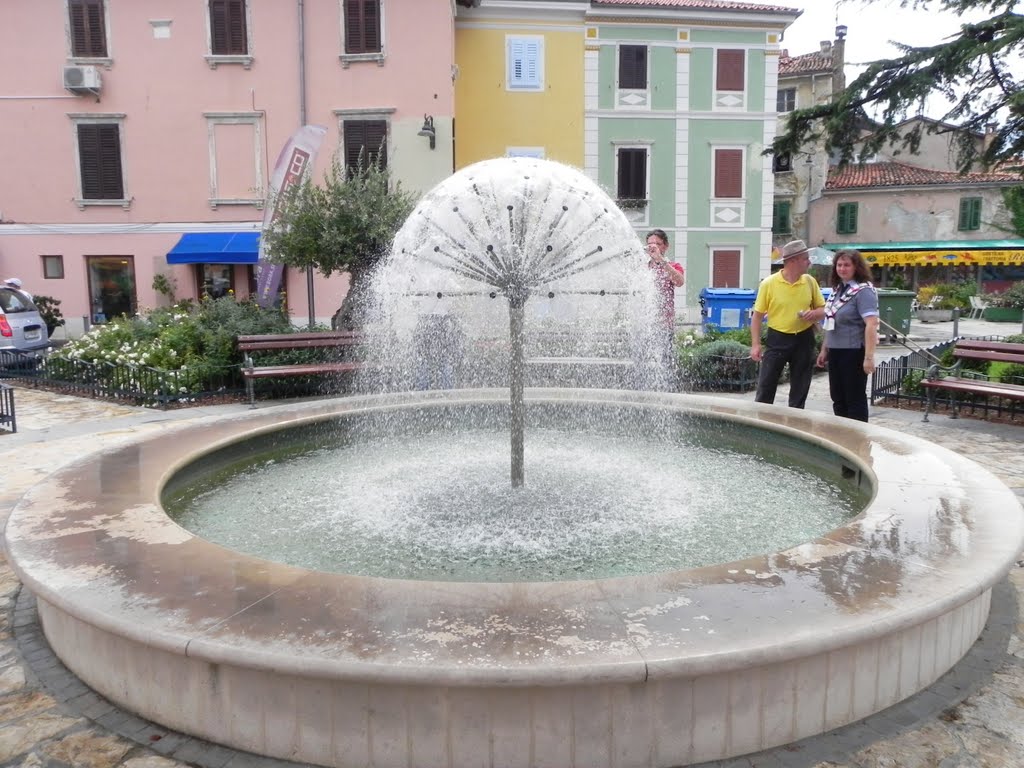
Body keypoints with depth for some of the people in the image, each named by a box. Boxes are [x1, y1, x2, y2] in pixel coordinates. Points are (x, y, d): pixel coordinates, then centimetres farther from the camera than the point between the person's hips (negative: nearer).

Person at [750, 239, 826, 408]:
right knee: (765, 387, -1)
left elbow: (822, 309, 12)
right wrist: (755, 344, -10)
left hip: (804, 339, 3)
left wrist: (814, 314, -12)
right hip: (777, 339, -3)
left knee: (799, 391, 9)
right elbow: (757, 315, -4)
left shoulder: (810, 282, 3)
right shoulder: (768, 283, -8)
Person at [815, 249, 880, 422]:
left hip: (853, 352, -8)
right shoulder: (838, 289, 12)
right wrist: (824, 350, 19)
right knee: (838, 398, 14)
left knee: (855, 399, 1)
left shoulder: (863, 291, -13)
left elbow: (871, 325, -22)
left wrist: (869, 357, -28)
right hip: (835, 352, 8)